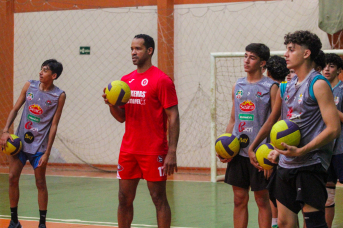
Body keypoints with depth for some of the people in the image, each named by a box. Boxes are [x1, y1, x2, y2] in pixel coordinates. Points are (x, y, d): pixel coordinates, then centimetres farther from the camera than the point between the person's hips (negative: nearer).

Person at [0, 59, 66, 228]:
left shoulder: (59, 95, -7)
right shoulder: (29, 85, 2)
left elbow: (54, 125, -8)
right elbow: (15, 109, 7)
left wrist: (47, 153, -11)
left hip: (39, 145, -3)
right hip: (20, 141, 4)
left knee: (40, 183, 2)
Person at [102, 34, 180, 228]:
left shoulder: (162, 80, -8)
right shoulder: (125, 80, 12)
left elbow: (173, 117, -10)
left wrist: (172, 152, -17)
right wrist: (111, 104, -5)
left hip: (154, 152, -6)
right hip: (128, 150, 6)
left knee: (159, 199, -1)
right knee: (125, 199, 8)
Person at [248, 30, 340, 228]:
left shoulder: (318, 84, -9)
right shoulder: (286, 88, 14)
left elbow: (334, 128, -16)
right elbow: (273, 121, 28)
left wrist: (300, 151, -21)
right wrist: (279, 150, 17)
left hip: (310, 165, -8)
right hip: (286, 165, 8)